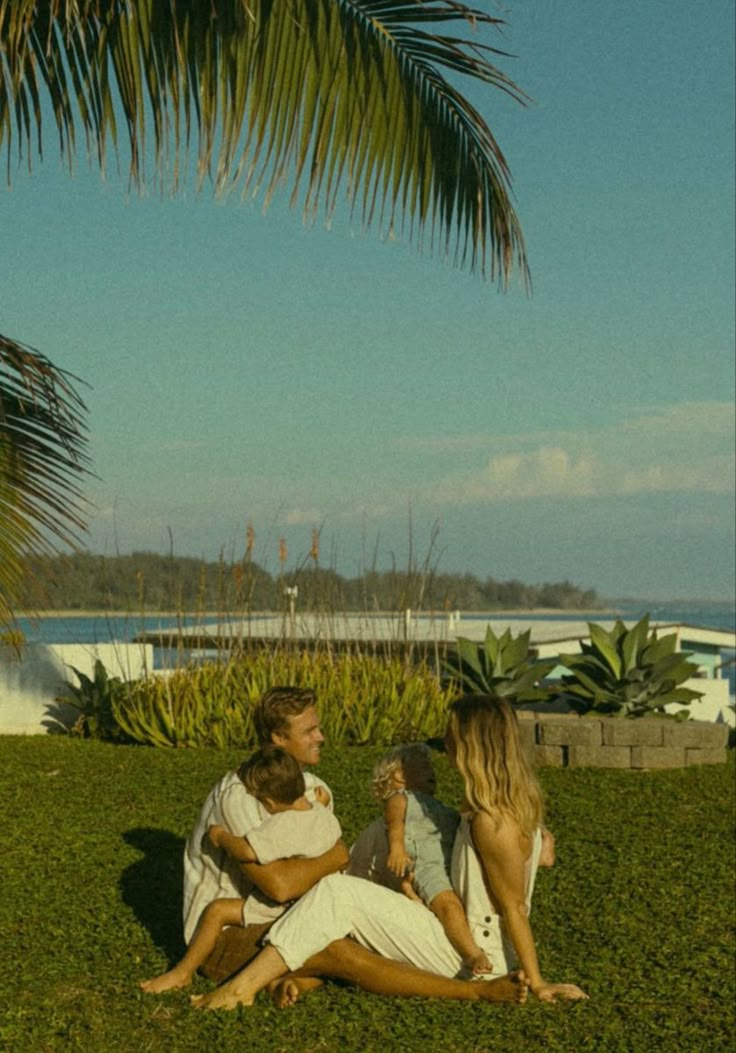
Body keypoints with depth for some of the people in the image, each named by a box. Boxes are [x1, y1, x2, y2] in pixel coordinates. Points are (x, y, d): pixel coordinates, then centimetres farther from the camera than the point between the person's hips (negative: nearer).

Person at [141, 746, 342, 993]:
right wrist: (322, 804, 17)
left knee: (217, 910, -11)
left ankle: (182, 973, -3)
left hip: (279, 908, -9)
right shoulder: (324, 815, -5)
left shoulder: (282, 826, -30)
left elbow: (246, 851, -41)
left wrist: (221, 836, -24)